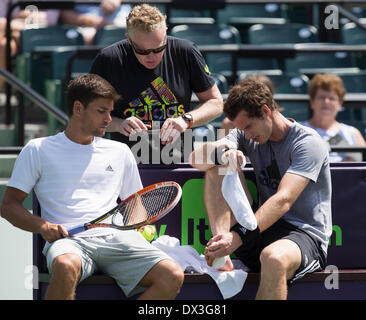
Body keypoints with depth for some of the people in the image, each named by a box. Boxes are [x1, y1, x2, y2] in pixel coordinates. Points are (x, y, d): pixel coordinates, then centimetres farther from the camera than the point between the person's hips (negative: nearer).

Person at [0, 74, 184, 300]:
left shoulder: (120, 152, 24)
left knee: (173, 276, -26)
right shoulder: (38, 150, 14)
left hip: (116, 238, 4)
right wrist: (42, 226, -9)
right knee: (66, 268, -42)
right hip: (68, 240, -3)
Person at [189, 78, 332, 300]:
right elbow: (196, 159, 0)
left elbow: (283, 200, -24)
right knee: (219, 167, -5)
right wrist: (221, 153, -25)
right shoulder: (248, 136, 10)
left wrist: (239, 237, -36)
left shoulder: (307, 142, -12)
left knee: (273, 258, -42)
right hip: (262, 230, 7)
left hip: (306, 235, -7)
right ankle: (220, 257, -22)